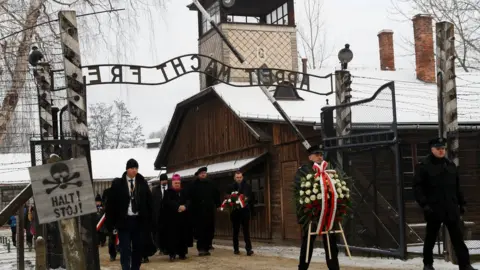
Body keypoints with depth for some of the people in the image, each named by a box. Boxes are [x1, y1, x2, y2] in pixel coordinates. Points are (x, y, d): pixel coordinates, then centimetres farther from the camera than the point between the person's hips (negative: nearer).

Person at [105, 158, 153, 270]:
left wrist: (149, 220, 3)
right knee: (125, 250, -5)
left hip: (139, 221, 3)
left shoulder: (143, 183, 6)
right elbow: (111, 203, -1)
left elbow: (149, 202, 8)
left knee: (138, 249, 9)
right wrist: (111, 222, -5)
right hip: (124, 221, -3)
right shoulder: (118, 183, -1)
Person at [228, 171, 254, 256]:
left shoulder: (247, 186, 6)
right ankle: (236, 249, 15)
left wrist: (247, 199, -15)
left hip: (245, 211, -1)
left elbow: (251, 197, 4)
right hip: (235, 212, 1)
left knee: (246, 230, -5)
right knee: (235, 231, 8)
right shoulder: (231, 188, 6)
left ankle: (249, 249, -8)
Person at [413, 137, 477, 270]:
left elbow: (457, 187, 16)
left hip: (451, 209, 4)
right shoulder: (423, 166, -6)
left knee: (458, 238, 3)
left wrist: (462, 204, 14)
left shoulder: (450, 165, 11)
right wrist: (424, 204, -19)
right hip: (433, 209, -4)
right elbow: (417, 187, -10)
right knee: (431, 238, 10)